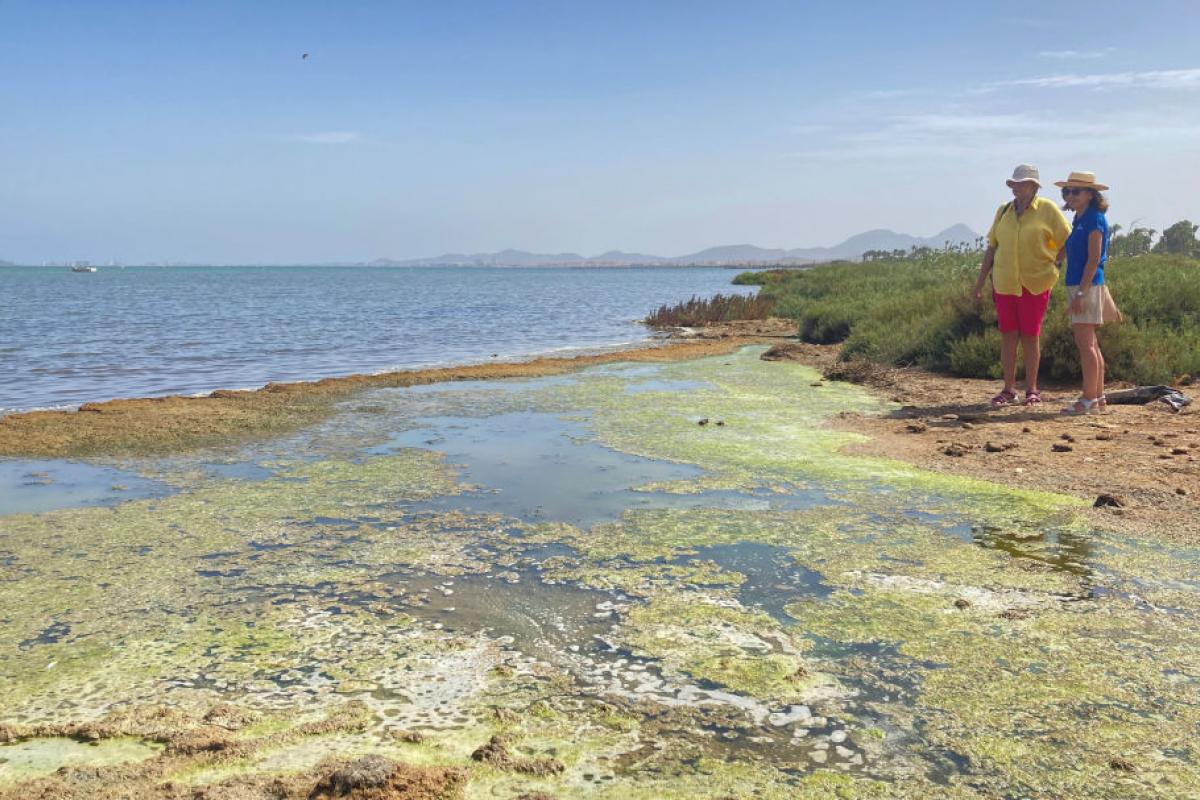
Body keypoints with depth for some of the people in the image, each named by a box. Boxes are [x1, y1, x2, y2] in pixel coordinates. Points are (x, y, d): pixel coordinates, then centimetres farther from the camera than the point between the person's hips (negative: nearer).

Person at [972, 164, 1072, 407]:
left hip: (1035, 284, -3)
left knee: (1031, 337, 2)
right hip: (1005, 284, 3)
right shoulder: (1004, 211, 10)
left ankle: (1032, 390, 13)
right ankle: (1009, 389, 13)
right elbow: (992, 248, 13)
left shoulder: (1048, 210, -2)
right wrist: (980, 282, 12)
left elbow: (1068, 243, 0)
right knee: (1008, 336, 5)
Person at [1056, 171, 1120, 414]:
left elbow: (1094, 259, -16)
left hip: (1087, 286, -10)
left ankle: (1089, 399, -7)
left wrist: (1081, 293, -21)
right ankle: (1098, 397, 17)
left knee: (1085, 344, -9)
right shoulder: (1080, 219, 17)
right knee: (1090, 344, 12)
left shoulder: (1094, 218, -10)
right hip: (1077, 285, 10)